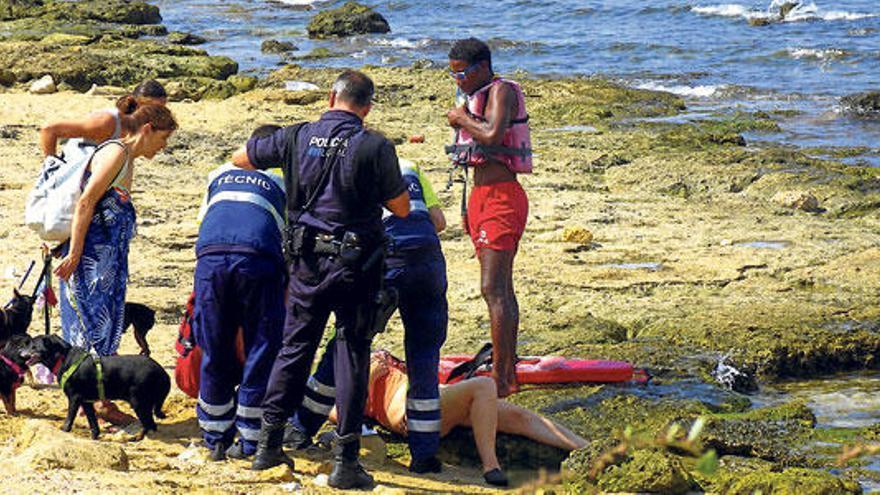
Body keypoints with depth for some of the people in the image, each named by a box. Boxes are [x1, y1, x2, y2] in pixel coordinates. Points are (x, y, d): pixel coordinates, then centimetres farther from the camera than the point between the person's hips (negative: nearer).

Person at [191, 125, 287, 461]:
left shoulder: (221, 174, 32)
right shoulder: (283, 182, 25)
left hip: (210, 256, 2)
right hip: (258, 256, -2)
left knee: (215, 354, 13)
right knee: (261, 354, 9)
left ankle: (216, 440, 20)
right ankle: (250, 442, 11)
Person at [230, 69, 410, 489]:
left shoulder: (298, 137, -1)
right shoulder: (375, 148, -10)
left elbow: (240, 158, 13)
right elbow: (402, 209, -4)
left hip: (307, 261, 3)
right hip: (356, 264, -3)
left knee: (294, 348, 16)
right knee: (352, 356, 3)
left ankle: (269, 444, 20)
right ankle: (345, 461, 2)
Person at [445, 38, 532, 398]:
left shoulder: (501, 91, -11)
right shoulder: (480, 95, 18)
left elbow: (494, 135, -29)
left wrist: (463, 119, -12)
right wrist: (472, 210, 23)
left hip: (501, 198, -10)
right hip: (484, 196, 10)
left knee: (493, 290, -14)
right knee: (502, 290, 13)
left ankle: (500, 378, -16)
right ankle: (508, 373, 18)